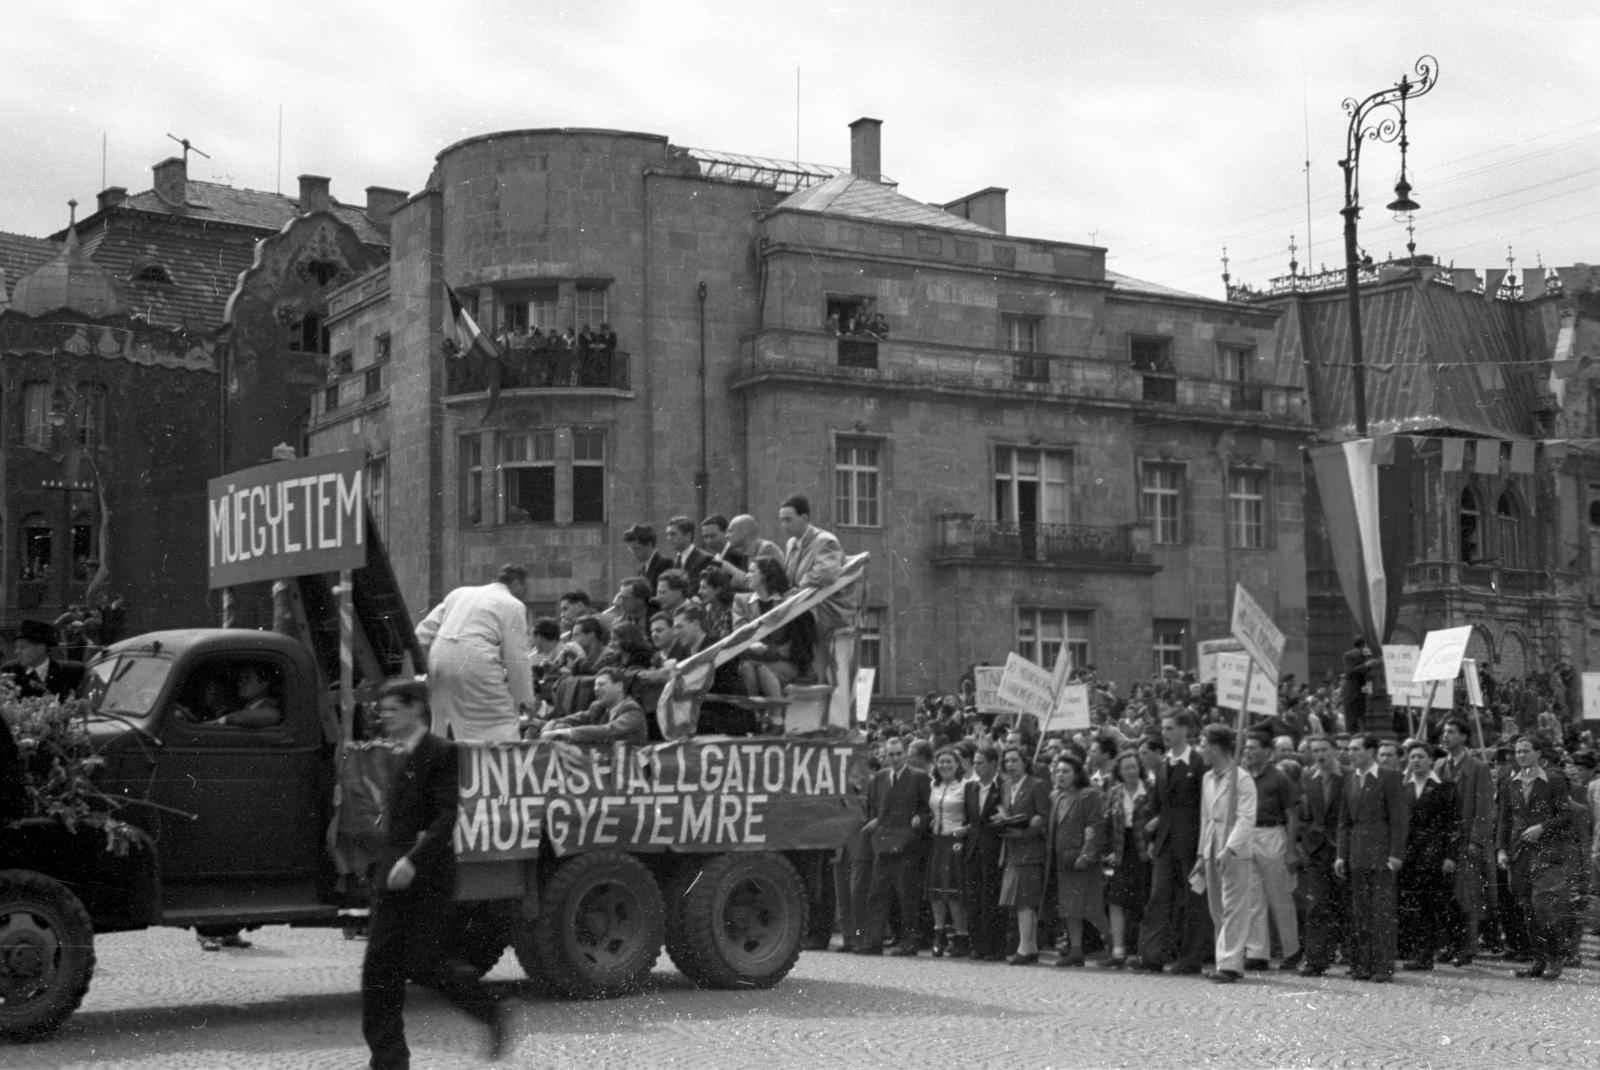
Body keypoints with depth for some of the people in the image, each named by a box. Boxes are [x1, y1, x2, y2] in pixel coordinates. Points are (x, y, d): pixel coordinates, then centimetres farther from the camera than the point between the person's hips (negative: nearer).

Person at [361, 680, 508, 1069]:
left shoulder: (441, 753, -10)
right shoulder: (394, 757, 15)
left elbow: (446, 817, -17)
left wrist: (414, 860, -25)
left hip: (428, 876, -8)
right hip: (392, 874, 8)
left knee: (424, 964, -7)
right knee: (379, 967, 2)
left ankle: (493, 1014, 15)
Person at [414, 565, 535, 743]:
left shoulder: (459, 593, 24)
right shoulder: (513, 606, 6)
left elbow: (425, 630, 18)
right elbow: (516, 657, 1)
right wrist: (524, 699, 7)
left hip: (439, 659, 6)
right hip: (476, 662, -6)